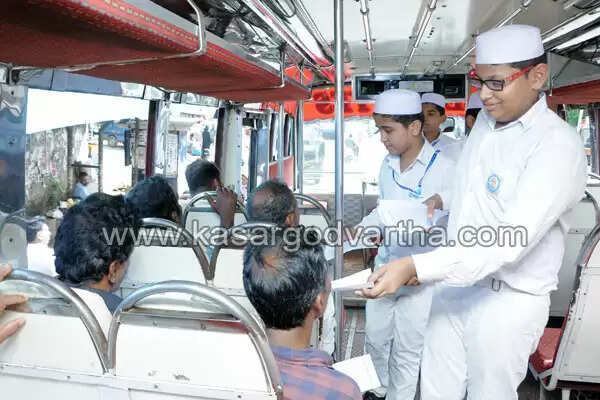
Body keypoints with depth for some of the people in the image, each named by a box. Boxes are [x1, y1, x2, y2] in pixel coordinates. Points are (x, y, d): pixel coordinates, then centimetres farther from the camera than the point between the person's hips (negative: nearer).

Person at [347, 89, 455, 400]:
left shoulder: (443, 168, -16)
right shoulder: (387, 165, 4)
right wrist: (363, 228, 3)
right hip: (385, 265, 6)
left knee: (407, 350, 8)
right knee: (375, 337, 20)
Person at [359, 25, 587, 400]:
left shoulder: (558, 145, -21)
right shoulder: (485, 119, 5)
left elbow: (510, 241, -32)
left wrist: (415, 267, -39)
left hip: (508, 301, -6)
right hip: (456, 285, 7)